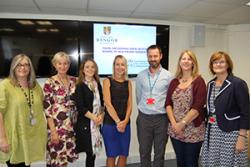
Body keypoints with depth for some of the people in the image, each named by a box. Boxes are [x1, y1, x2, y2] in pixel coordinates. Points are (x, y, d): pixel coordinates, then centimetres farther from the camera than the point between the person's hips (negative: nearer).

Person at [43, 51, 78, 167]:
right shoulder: (49, 83, -9)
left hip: (71, 125, 4)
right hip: (57, 126, -4)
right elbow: (47, 109, -12)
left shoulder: (74, 81, 4)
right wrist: (53, 131, -14)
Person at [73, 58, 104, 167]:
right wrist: (94, 118, -12)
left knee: (93, 152, 9)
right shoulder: (80, 86, -7)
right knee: (90, 152, 0)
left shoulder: (98, 84, 11)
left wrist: (101, 115, -4)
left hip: (97, 123, 5)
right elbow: (80, 107, -13)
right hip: (85, 123, -5)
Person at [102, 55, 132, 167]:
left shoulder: (128, 83, 9)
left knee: (124, 155, 11)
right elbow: (108, 104, -10)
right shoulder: (107, 81, -2)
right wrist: (117, 121, -14)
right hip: (110, 123, -3)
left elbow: (129, 105, 5)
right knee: (111, 155, 6)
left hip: (125, 123, 4)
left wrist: (124, 121, -9)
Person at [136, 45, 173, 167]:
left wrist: (165, 112, 4)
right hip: (144, 118, 2)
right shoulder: (141, 76, 2)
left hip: (161, 118, -1)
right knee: (144, 151, 13)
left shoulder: (168, 76, -4)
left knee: (159, 153, 13)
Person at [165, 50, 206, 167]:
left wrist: (182, 123, -15)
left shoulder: (199, 81, -6)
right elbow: (168, 104, 2)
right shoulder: (174, 82, 6)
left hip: (193, 131, -4)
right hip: (175, 130, 4)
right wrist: (173, 123, -10)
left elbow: (198, 107, -14)